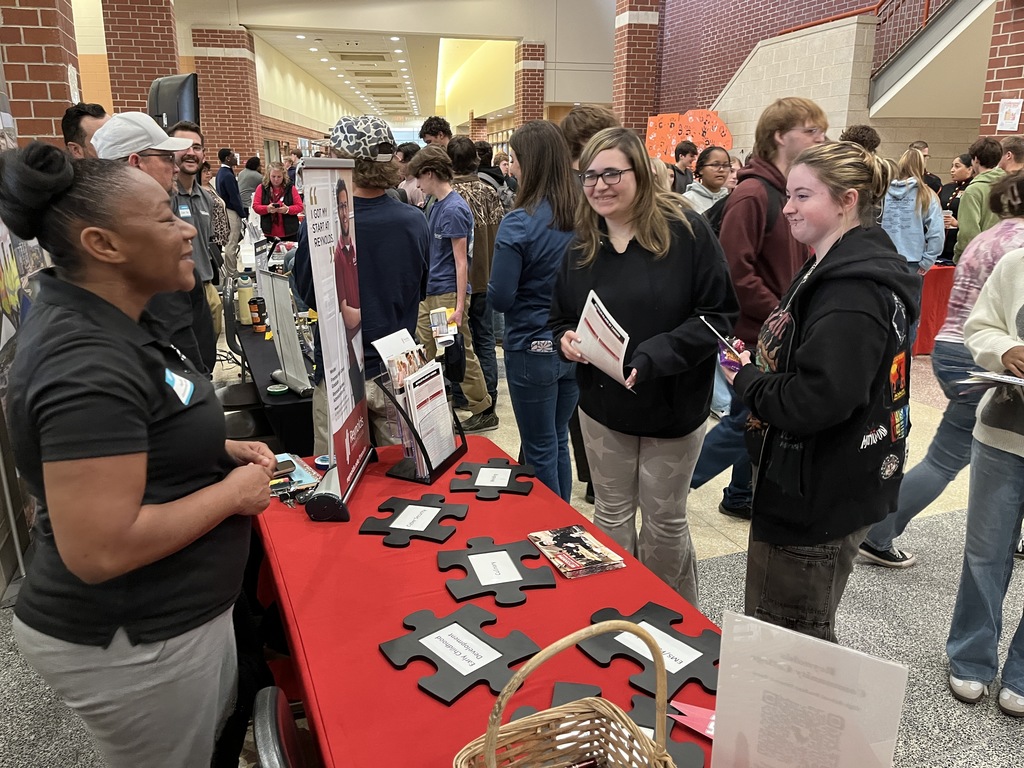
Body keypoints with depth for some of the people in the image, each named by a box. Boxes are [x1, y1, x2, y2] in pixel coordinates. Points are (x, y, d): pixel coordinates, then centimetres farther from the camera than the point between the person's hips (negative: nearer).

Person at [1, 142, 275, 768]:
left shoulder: (102, 322, 3)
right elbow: (98, 550, -32)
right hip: (132, 644, -9)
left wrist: (218, 450, 4)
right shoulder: (88, 365, -29)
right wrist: (233, 492, -20)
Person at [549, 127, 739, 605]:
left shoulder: (686, 231, -13)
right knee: (611, 515, 15)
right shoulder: (581, 243, 3)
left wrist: (656, 356, -26)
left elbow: (719, 313, -14)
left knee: (664, 521, 11)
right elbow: (559, 318, 11)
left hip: (673, 407, -4)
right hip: (602, 406, 4)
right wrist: (566, 339, -12)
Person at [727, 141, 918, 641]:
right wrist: (756, 369, 2)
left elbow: (816, 400, -31)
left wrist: (747, 380, -14)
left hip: (819, 500, -10)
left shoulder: (852, 292, -24)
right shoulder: (841, 268, 10)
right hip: (823, 489, 10)